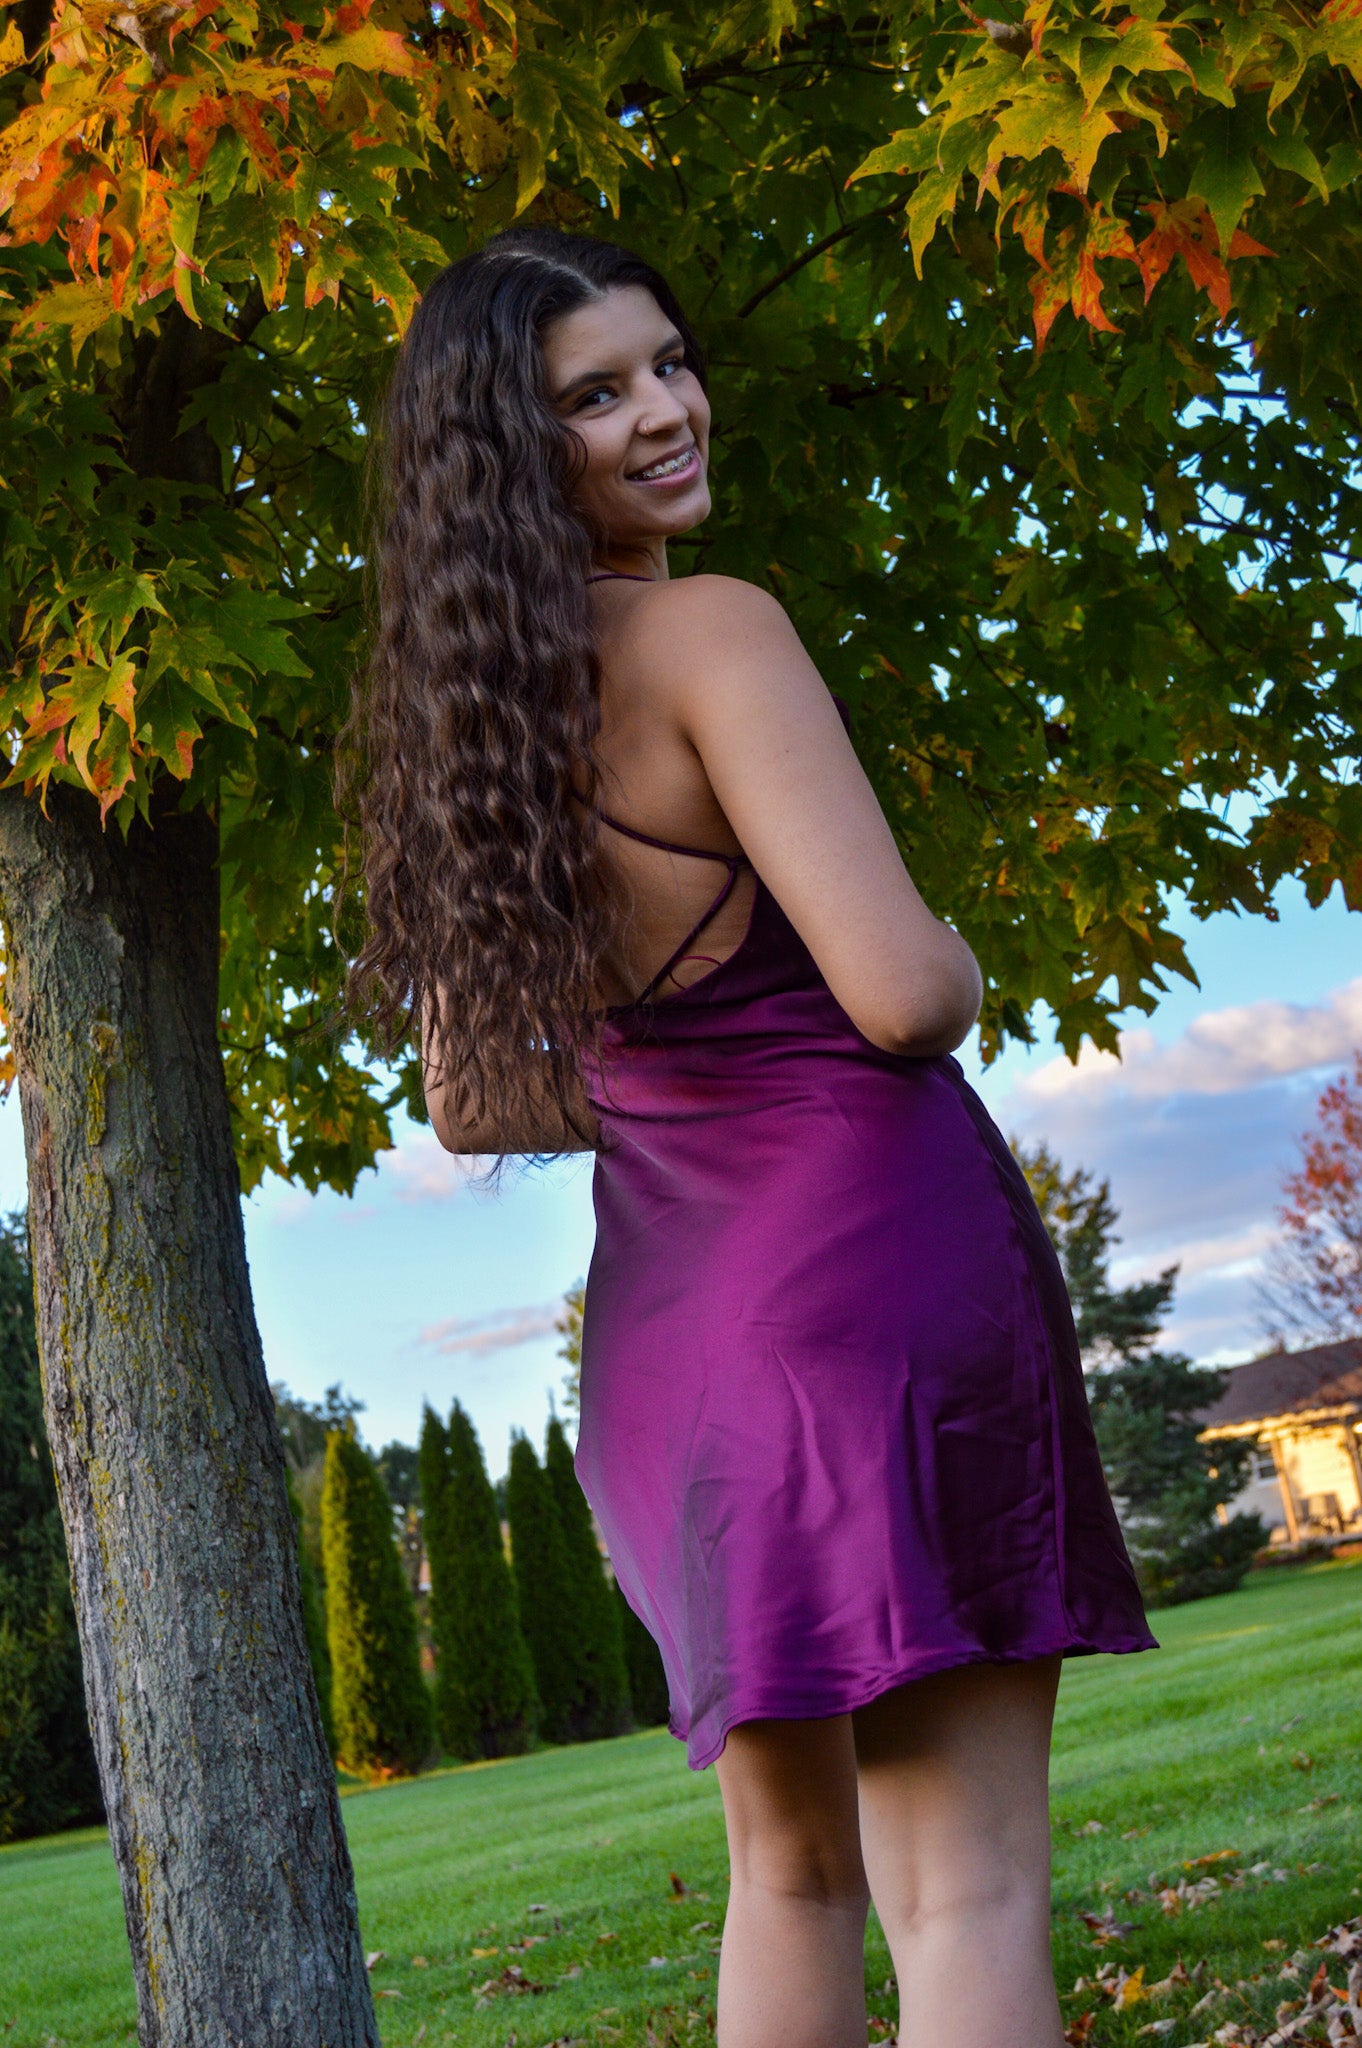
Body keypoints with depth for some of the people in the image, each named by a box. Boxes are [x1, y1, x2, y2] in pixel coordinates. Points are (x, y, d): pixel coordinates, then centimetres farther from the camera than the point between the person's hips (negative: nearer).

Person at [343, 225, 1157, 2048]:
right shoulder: (713, 633, -10)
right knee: (966, 1886, -5)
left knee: (793, 1868, 20)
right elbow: (901, 988, -19)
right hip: (875, 1241, -7)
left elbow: (467, 1107, 18)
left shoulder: (454, 717, 13)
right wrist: (964, 970, 4)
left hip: (665, 1315, 8)